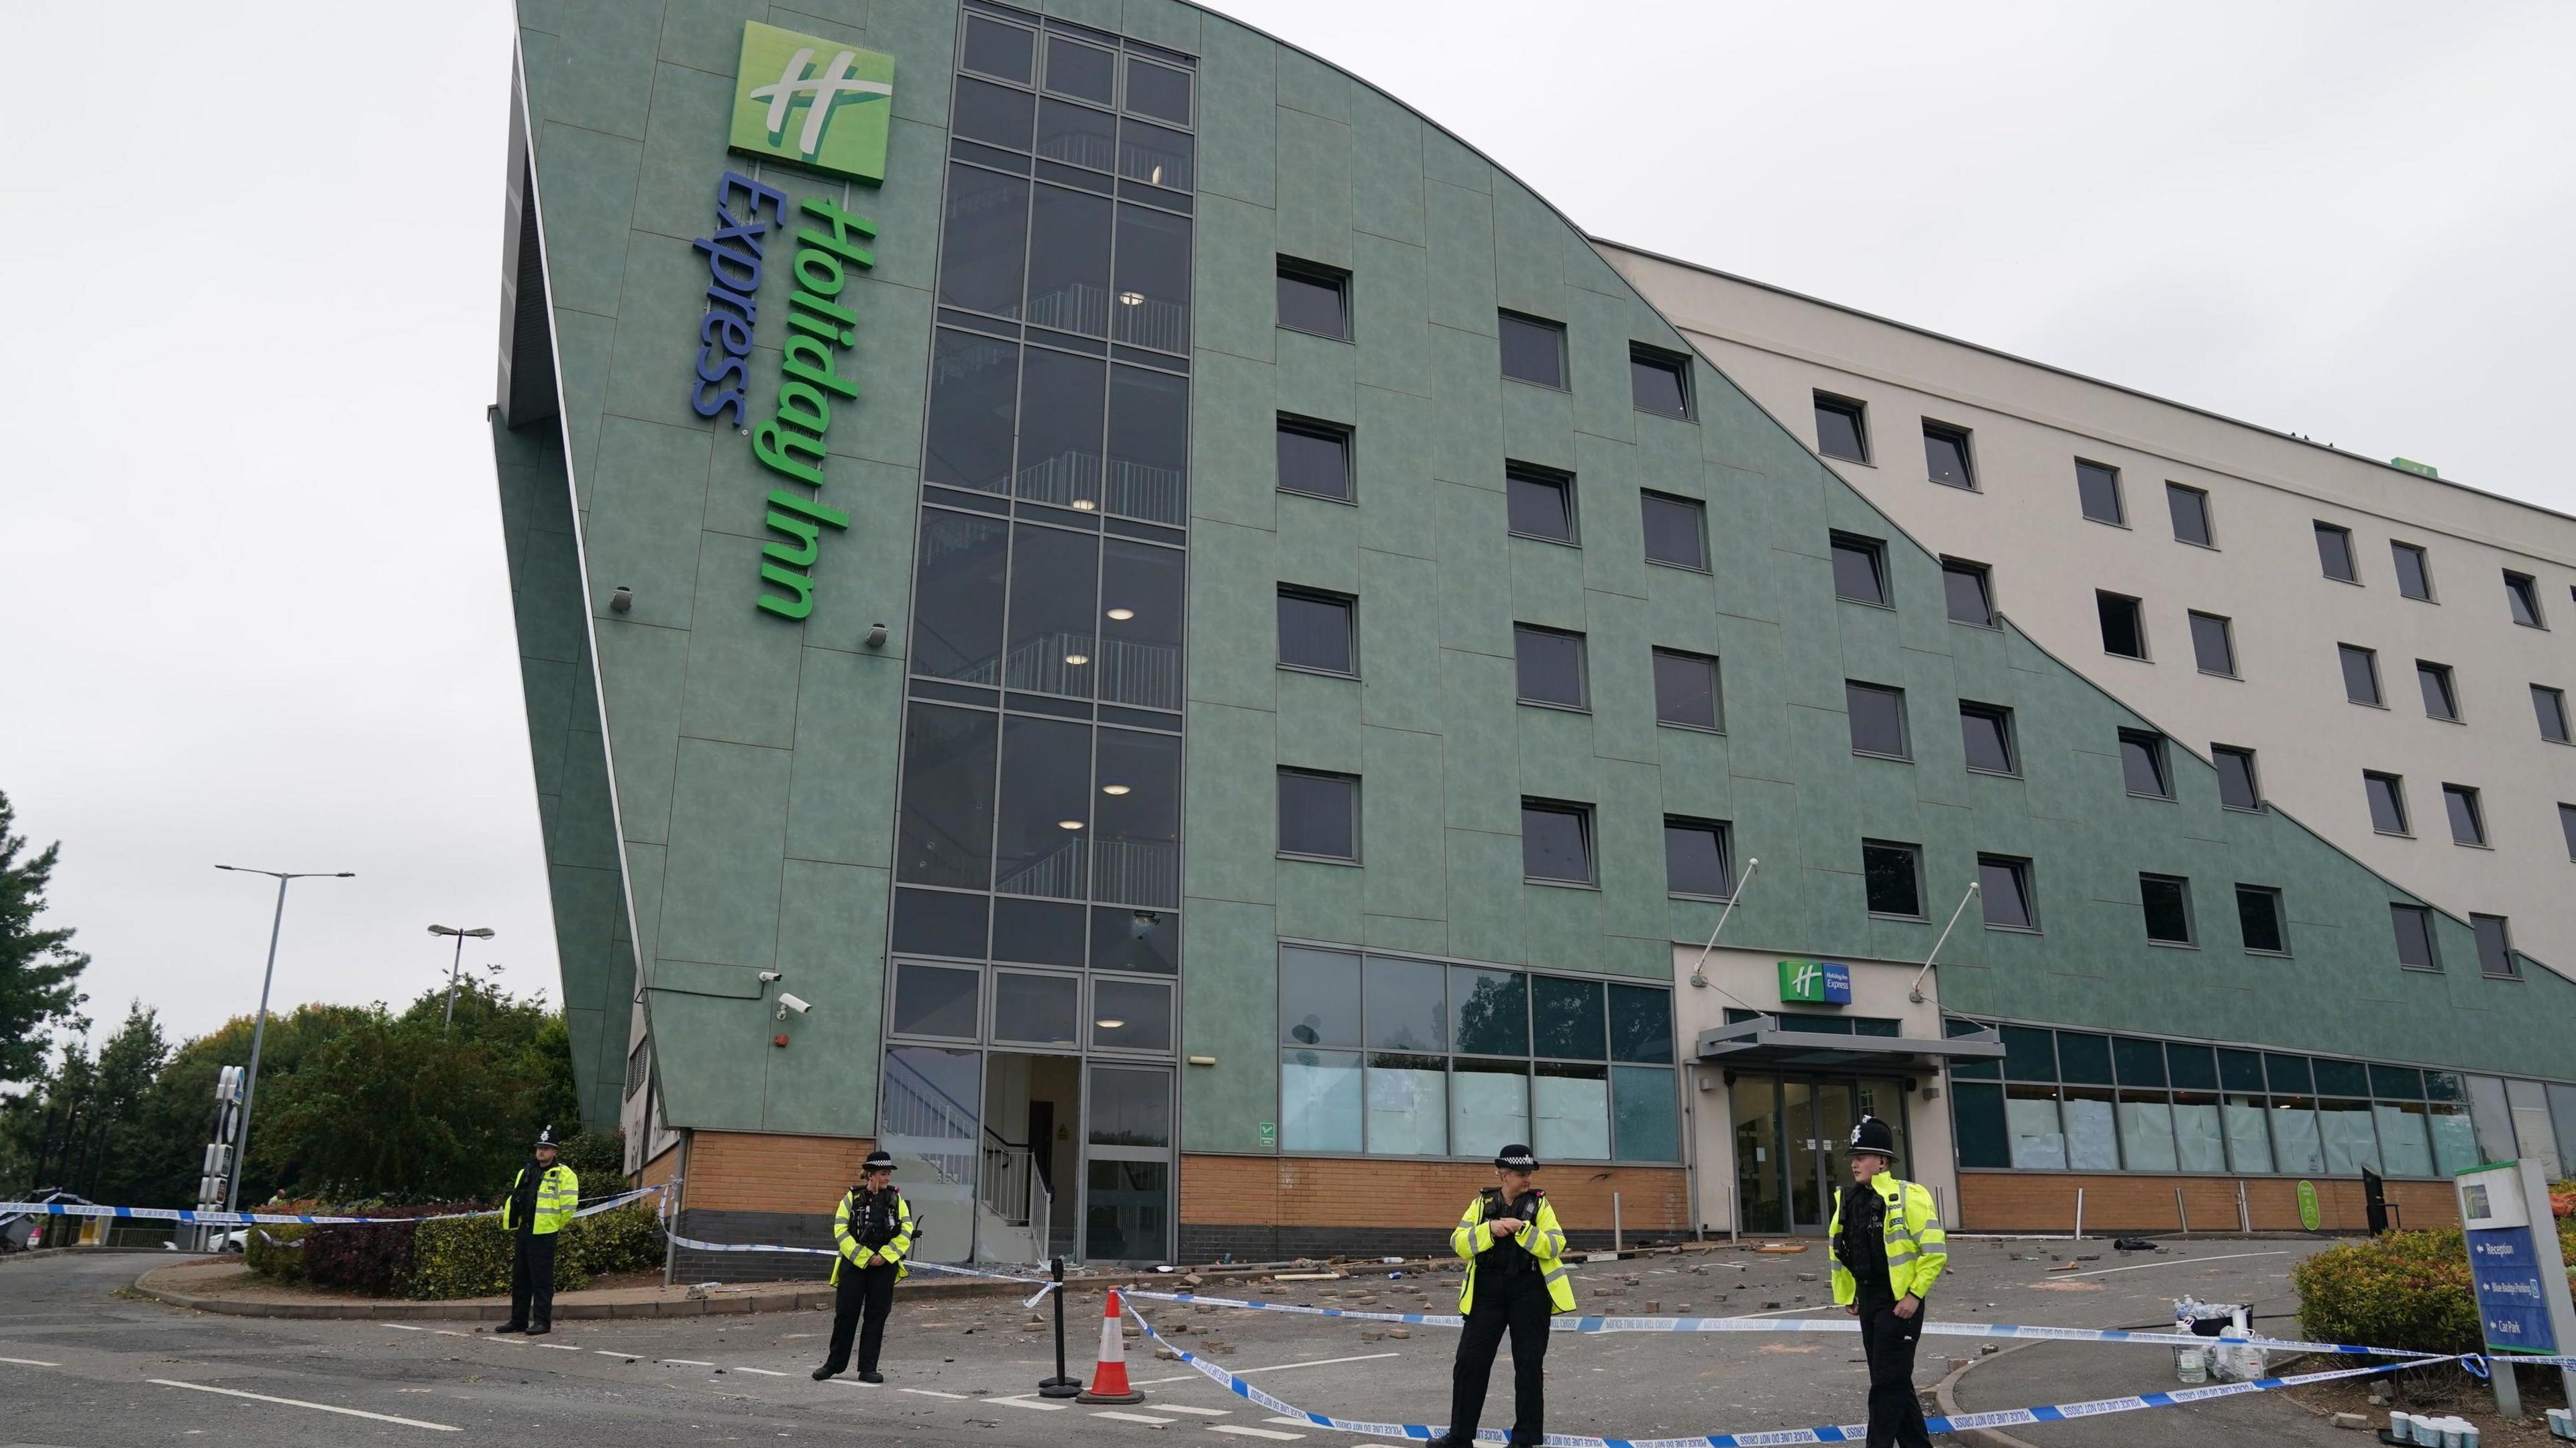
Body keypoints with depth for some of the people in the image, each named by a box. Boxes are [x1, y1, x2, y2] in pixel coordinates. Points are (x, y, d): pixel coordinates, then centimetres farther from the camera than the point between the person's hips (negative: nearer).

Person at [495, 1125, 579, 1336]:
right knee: (520, 1279, 13)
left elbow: (569, 1204, -12)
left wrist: (558, 1225, -5)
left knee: (542, 1280, -5)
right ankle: (518, 1321, 22)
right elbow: (514, 1200, 24)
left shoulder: (563, 1174, -7)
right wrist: (510, 1223, 17)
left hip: (543, 1234, -8)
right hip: (523, 1232, 8)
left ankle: (542, 1322, 0)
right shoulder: (526, 1173, 16)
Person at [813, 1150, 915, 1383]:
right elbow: (841, 1230, -6)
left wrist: (885, 1255, -10)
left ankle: (868, 1368, 13)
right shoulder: (853, 1197, -1)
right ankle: (834, 1364, 20)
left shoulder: (896, 1198, 4)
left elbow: (906, 1231, 1)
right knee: (846, 1313, 4)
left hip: (884, 1266, 2)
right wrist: (863, 1257, -12)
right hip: (854, 1264, -2)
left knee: (877, 1316, 4)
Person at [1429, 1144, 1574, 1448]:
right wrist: (1490, 1229, -19)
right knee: (1470, 1361, 2)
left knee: (1529, 1365, 4)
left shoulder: (1539, 1204, 2)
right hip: (1487, 1290, 1)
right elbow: (1458, 1244, -4)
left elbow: (1556, 1246, -10)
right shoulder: (1482, 1203, 5)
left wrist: (1523, 1229, -22)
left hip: (1530, 1291, -1)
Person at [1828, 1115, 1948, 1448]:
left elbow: (1935, 1251, -16)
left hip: (1899, 1303, -8)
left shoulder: (1908, 1197, -14)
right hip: (1868, 1301, 8)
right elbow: (1838, 1249, 19)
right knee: (1895, 1382, 16)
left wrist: (1915, 1295, -17)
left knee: (1887, 1383, -4)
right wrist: (1846, 1294, 18)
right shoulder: (1850, 1200, 7)